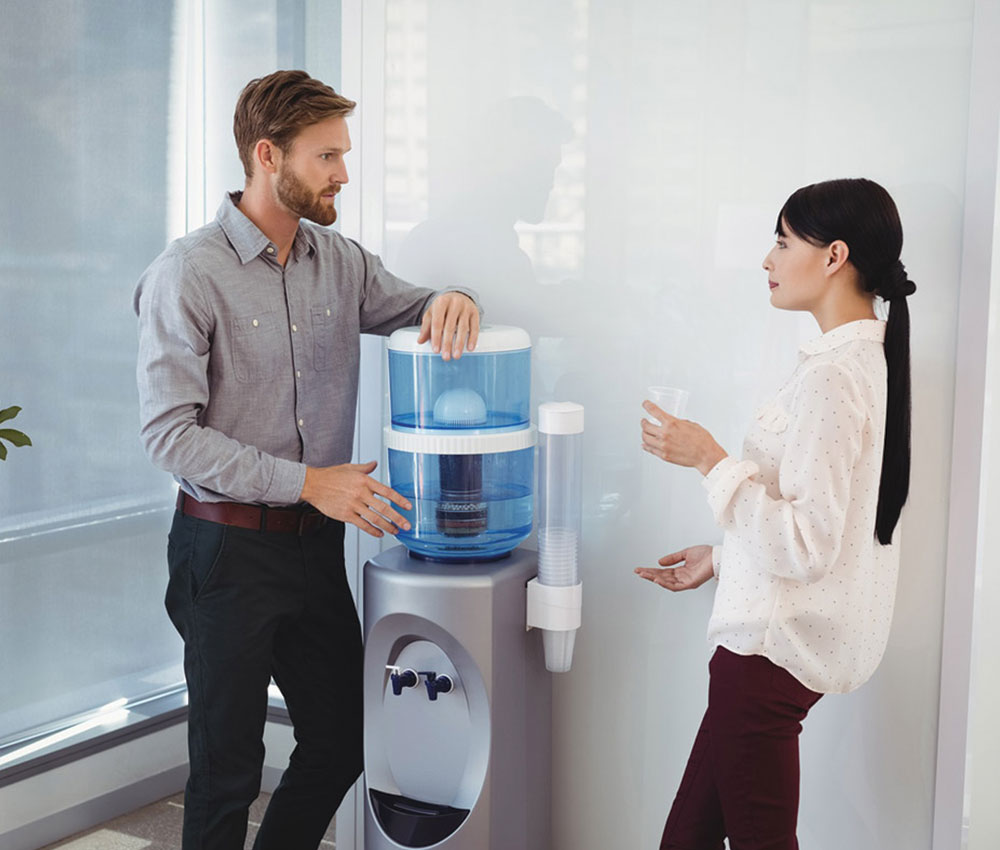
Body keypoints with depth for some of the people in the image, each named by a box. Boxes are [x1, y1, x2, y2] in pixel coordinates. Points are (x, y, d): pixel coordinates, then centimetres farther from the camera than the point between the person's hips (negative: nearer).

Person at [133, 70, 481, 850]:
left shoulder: (340, 261, 6)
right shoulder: (188, 274, -12)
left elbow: (419, 315, 16)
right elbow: (170, 433, -17)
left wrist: (452, 301, -10)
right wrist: (305, 481, -21)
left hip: (317, 543, 6)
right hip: (230, 550, -6)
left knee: (342, 743, 14)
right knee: (227, 767, 6)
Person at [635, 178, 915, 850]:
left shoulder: (832, 377, -20)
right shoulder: (867, 357, 11)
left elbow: (805, 545, -24)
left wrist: (710, 460, -19)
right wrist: (719, 559, 25)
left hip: (776, 646, -10)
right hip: (787, 639, 10)